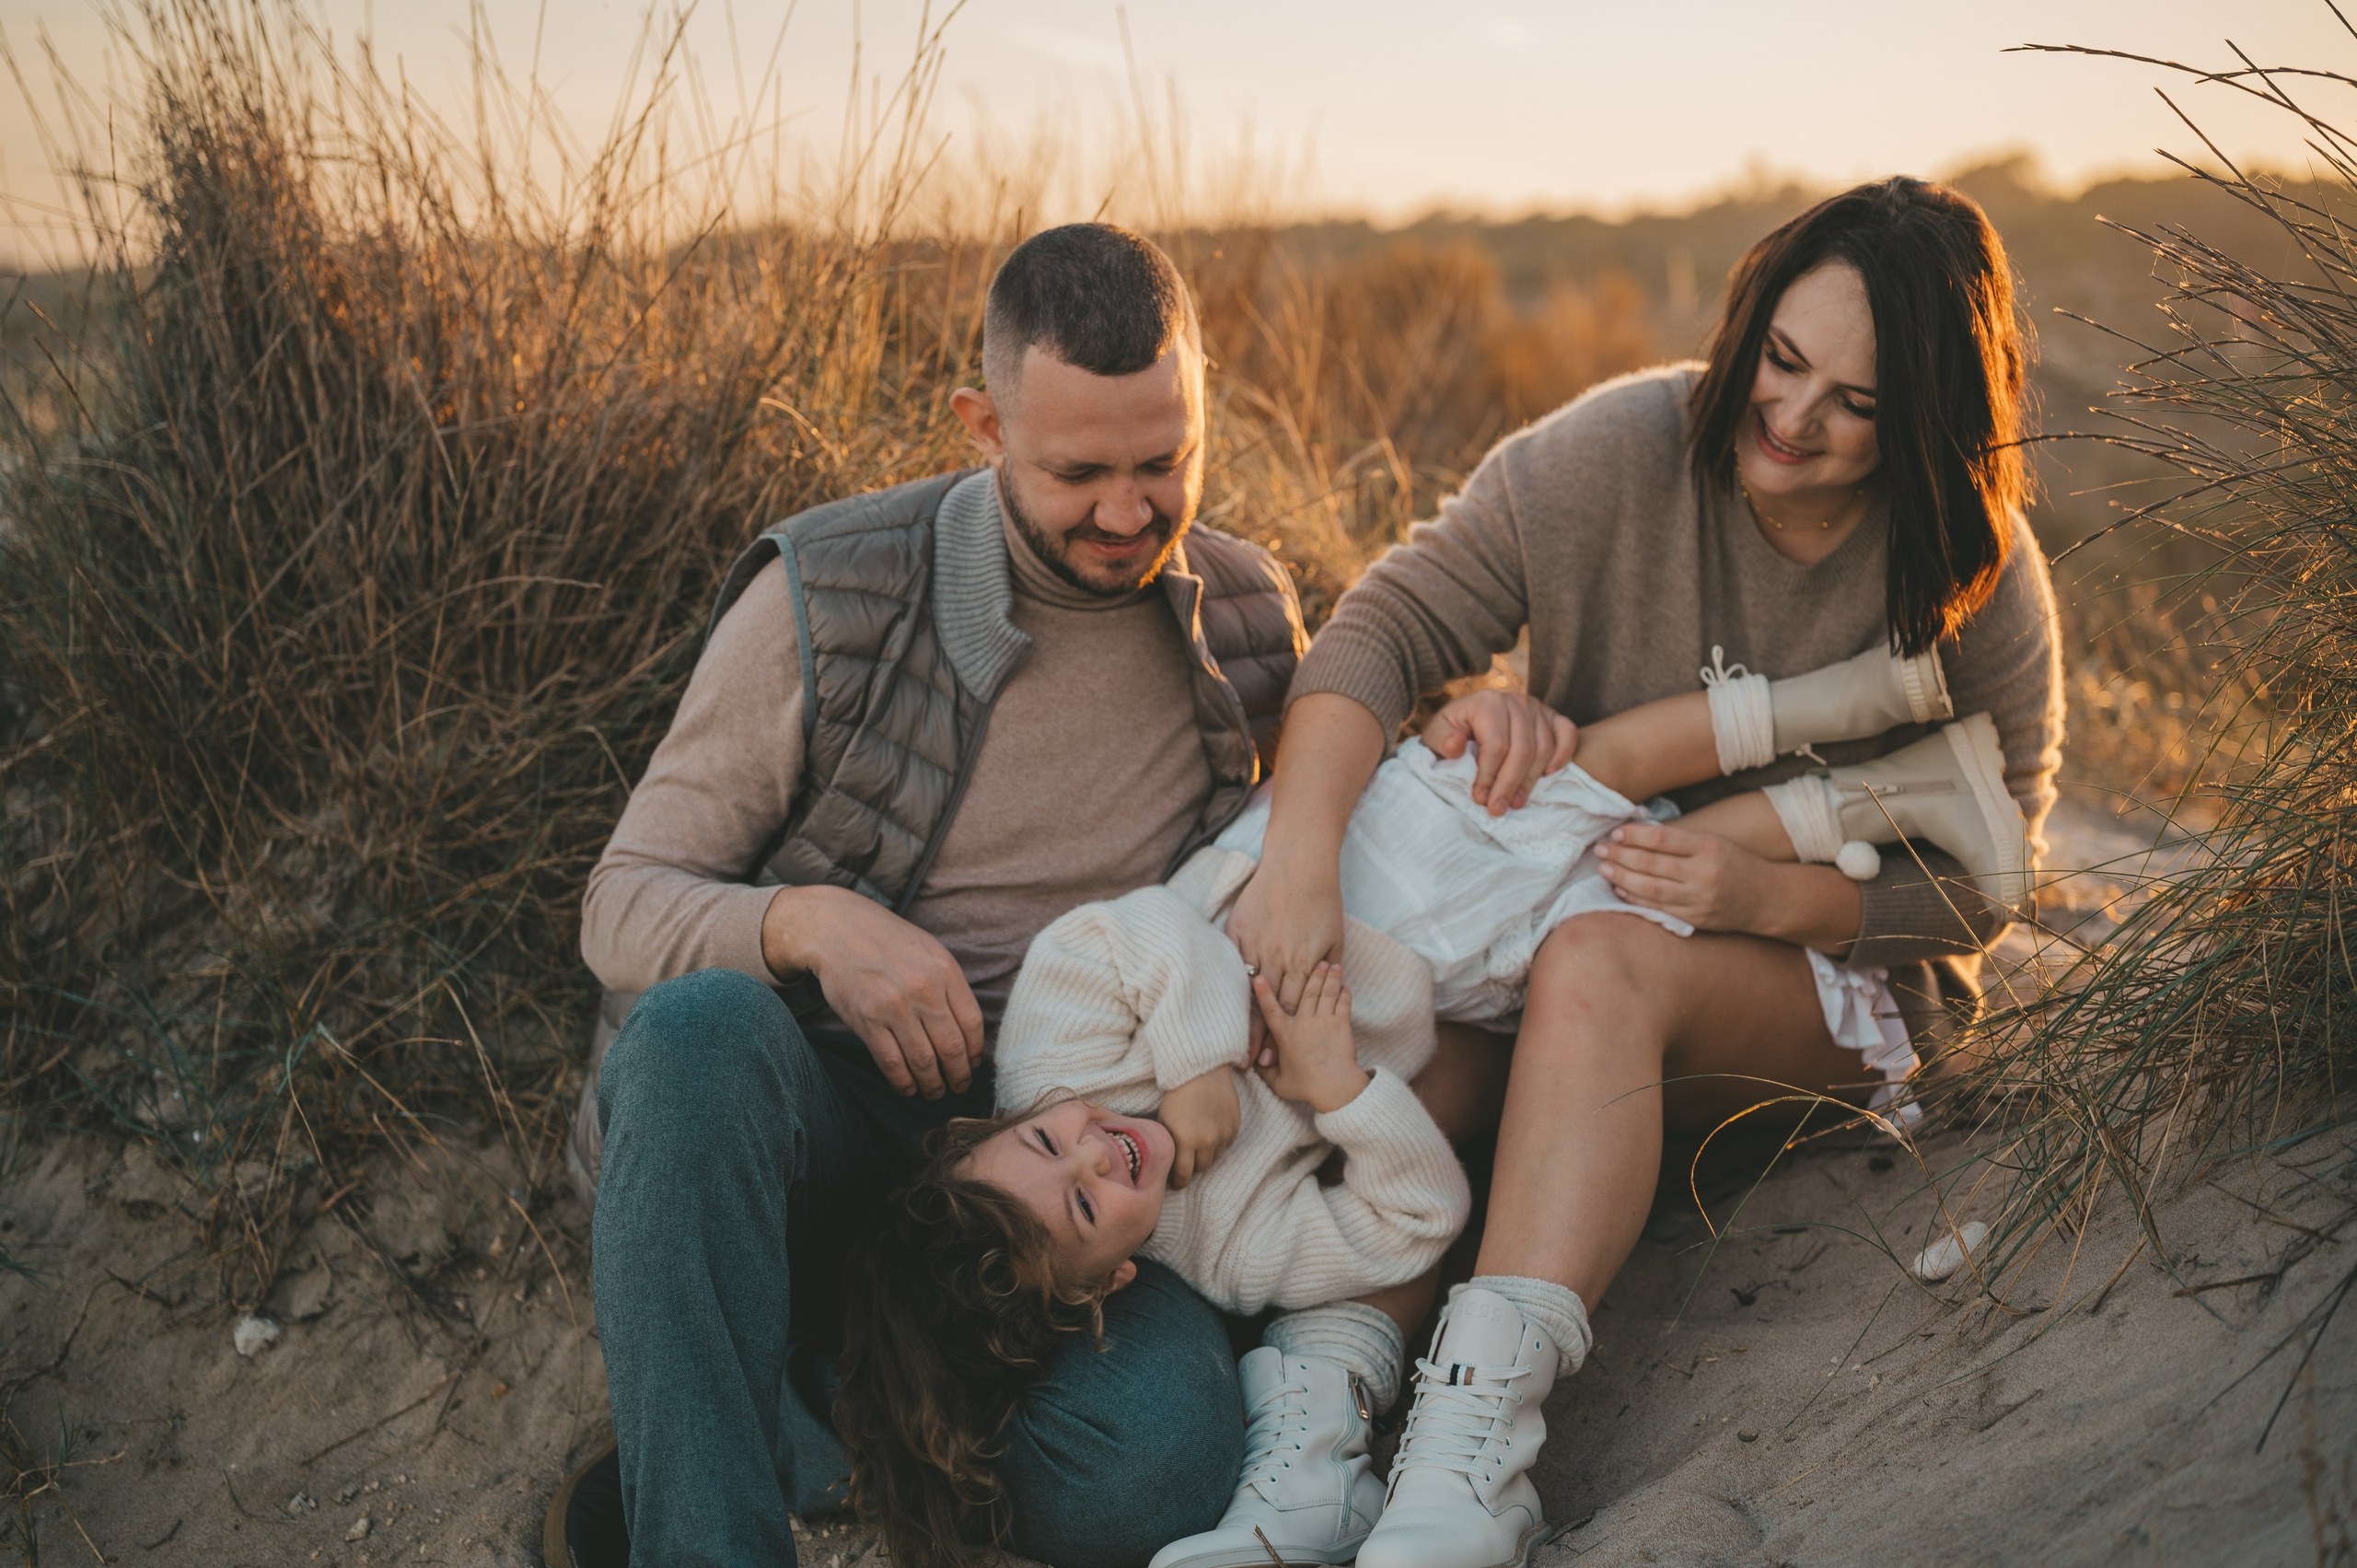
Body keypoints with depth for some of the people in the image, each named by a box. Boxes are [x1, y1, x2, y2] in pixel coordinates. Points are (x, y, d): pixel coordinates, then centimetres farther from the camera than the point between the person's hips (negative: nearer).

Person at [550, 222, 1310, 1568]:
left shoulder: (1248, 617, 4)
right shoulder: (824, 601, -6)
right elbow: (626, 909, -3)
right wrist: (807, 921, -25)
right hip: (797, 1117, -2)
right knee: (701, 1032, -38)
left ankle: (806, 1414, -2)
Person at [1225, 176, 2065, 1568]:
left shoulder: (1979, 583, -11)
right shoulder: (1614, 456, -12)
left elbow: (1974, 889, -5)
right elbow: (1384, 631, -17)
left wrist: (1763, 896, -24)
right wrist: (1300, 862, -33)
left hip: (1842, 979, -2)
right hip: (1580, 910, 3)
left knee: (1599, 967, -36)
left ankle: (1479, 1427, -47)